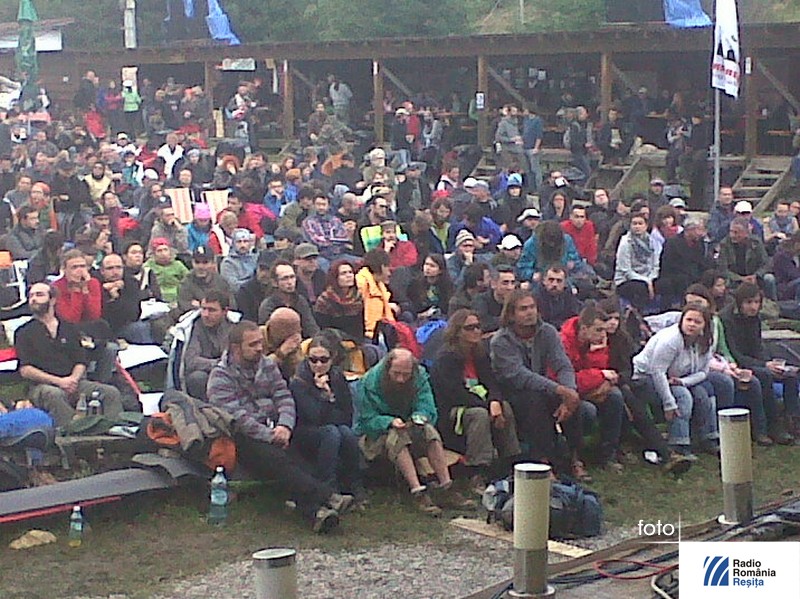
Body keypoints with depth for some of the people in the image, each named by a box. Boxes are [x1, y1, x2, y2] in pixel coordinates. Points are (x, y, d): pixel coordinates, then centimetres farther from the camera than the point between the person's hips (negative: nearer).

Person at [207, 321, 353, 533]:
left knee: (290, 458, -28)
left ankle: (315, 510, -48)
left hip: (273, 432, 5)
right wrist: (270, 436, -18)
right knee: (278, 460, -33)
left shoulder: (268, 366, 18)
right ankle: (328, 499, -45)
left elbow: (285, 398, 9)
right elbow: (235, 416, -12)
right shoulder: (220, 377, 0)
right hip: (243, 439, -5)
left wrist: (284, 426, -13)